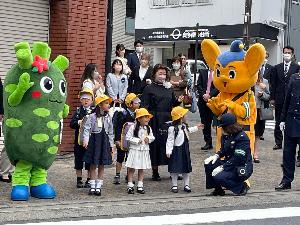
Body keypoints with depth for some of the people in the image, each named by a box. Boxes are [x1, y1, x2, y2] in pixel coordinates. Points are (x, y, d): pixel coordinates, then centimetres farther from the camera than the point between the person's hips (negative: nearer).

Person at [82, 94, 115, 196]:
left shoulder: (108, 118, 6)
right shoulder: (92, 117, -7)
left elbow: (111, 132, 12)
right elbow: (86, 128, -11)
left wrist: (112, 145, 11)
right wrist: (86, 140, -25)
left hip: (104, 142, 4)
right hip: (94, 141, -4)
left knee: (101, 165, 7)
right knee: (93, 165, 4)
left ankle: (98, 187, 14)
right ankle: (92, 186, 13)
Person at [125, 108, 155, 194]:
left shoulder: (148, 128, 6)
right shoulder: (133, 127, -10)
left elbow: (152, 137, 14)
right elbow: (128, 137, -12)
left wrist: (149, 138, -7)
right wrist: (137, 140, -16)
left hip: (144, 151, 5)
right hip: (134, 150, -4)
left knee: (141, 169, 10)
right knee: (131, 168, 1)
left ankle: (140, 186, 17)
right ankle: (130, 186, 8)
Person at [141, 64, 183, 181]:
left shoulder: (168, 88, 15)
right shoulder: (149, 89, -1)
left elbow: (173, 104, 20)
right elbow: (144, 106, -7)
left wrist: (178, 101, 0)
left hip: (168, 119, 5)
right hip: (155, 120, -4)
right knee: (155, 144, -2)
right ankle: (155, 172, 8)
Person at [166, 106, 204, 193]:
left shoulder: (184, 126, 6)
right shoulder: (172, 128, -19)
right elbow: (170, 140, -19)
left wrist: (196, 128, 33)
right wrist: (168, 151, -24)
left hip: (185, 150, 7)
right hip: (176, 150, -7)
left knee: (186, 168, 10)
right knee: (175, 168, 0)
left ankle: (186, 185, 18)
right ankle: (174, 185, 10)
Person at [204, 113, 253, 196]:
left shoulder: (242, 137, -19)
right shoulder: (226, 135, 7)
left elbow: (238, 159, -24)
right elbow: (223, 150, 19)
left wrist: (222, 167, -25)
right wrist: (217, 155, -5)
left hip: (242, 169, -8)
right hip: (229, 163, 9)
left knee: (219, 177, -27)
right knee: (208, 164, -10)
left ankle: (242, 187, -6)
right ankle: (218, 189, 5)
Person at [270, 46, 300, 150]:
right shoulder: (277, 68, 8)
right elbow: (273, 84, 7)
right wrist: (272, 98, 1)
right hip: (279, 99, 2)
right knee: (278, 122, 7)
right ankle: (278, 143, 14)